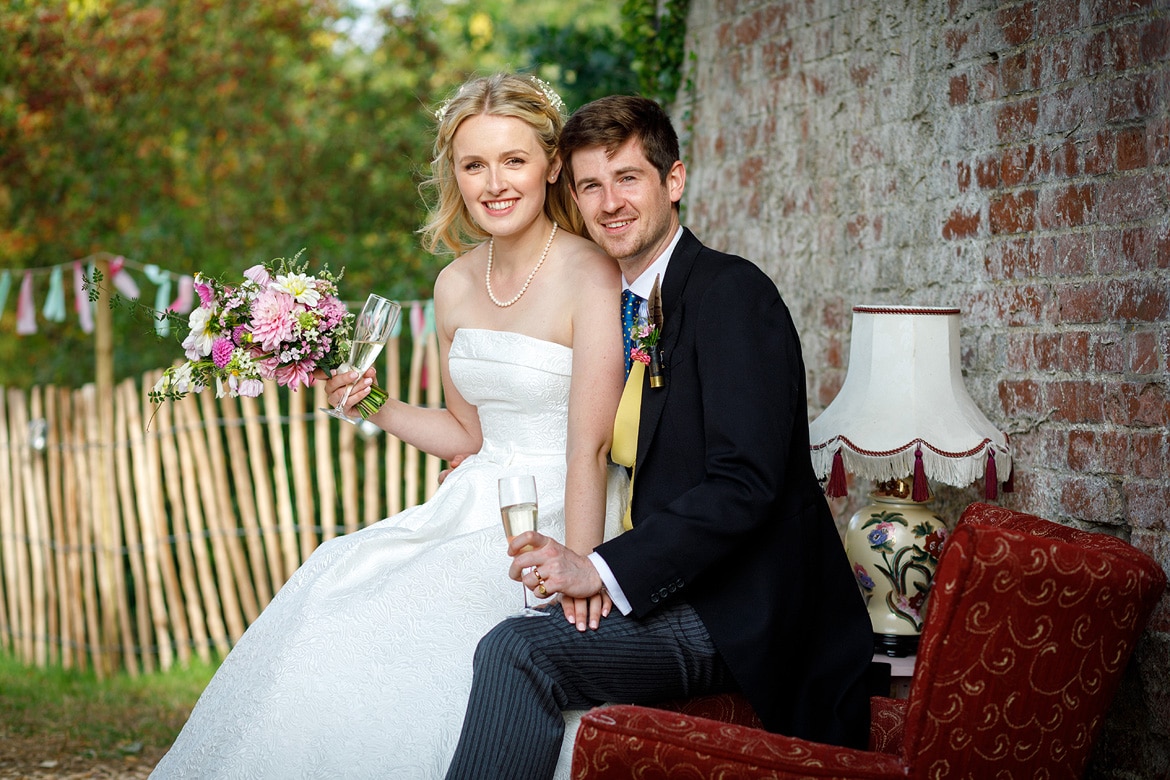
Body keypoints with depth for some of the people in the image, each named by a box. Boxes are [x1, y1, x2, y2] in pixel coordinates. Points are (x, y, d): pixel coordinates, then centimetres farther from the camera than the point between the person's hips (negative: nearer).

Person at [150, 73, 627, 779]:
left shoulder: (590, 276, -14)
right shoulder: (456, 284, 7)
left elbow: (589, 448, -21)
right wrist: (374, 406, 3)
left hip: (557, 520, -7)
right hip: (478, 505, 7)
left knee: (402, 624, -24)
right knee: (333, 595, -9)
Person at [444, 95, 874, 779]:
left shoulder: (732, 292, -13)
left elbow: (744, 483, -22)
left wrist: (602, 569, -24)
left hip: (740, 614, -8)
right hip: (673, 594, 8)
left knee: (517, 650, -27)